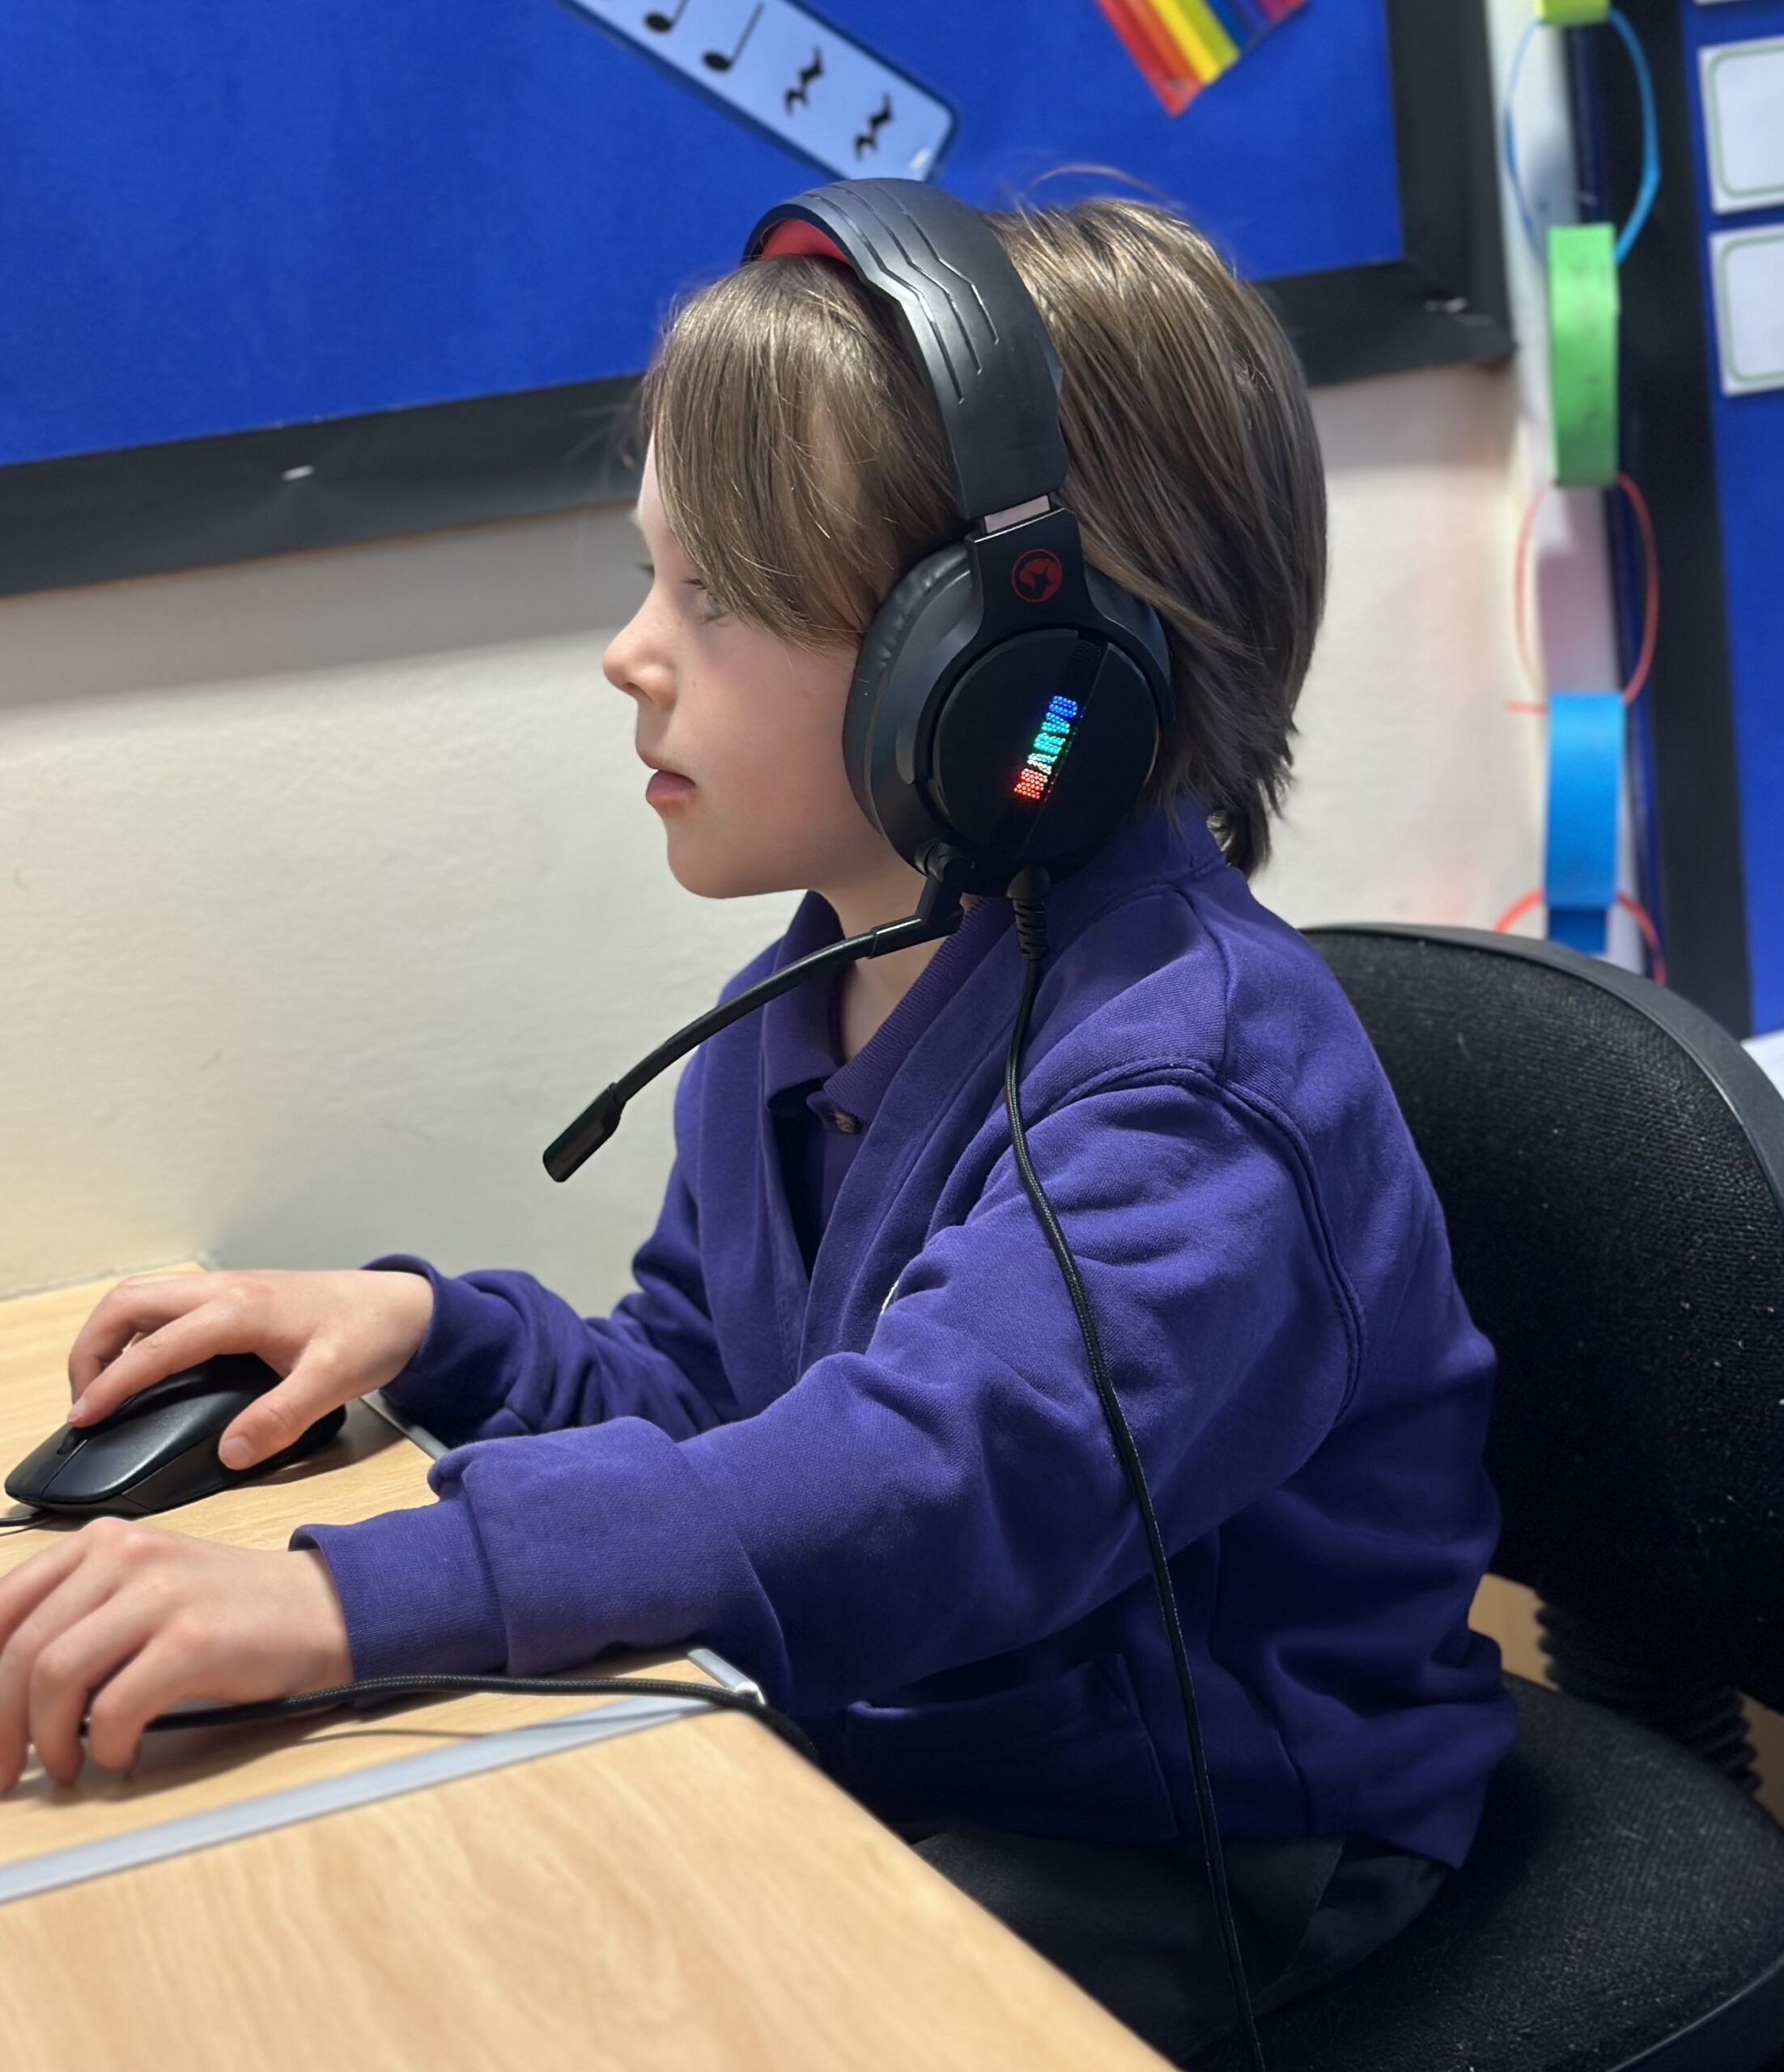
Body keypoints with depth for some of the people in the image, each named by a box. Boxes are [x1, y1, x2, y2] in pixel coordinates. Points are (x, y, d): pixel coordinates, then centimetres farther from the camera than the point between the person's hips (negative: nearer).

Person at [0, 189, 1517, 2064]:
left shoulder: (1193, 1071, -26)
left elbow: (934, 1486, -41)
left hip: (1194, 1852, -7)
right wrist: (432, 1329, -5)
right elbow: (695, 1404, 14)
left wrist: (353, 1594, -48)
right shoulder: (796, 1016, 4)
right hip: (866, 1752, 7)